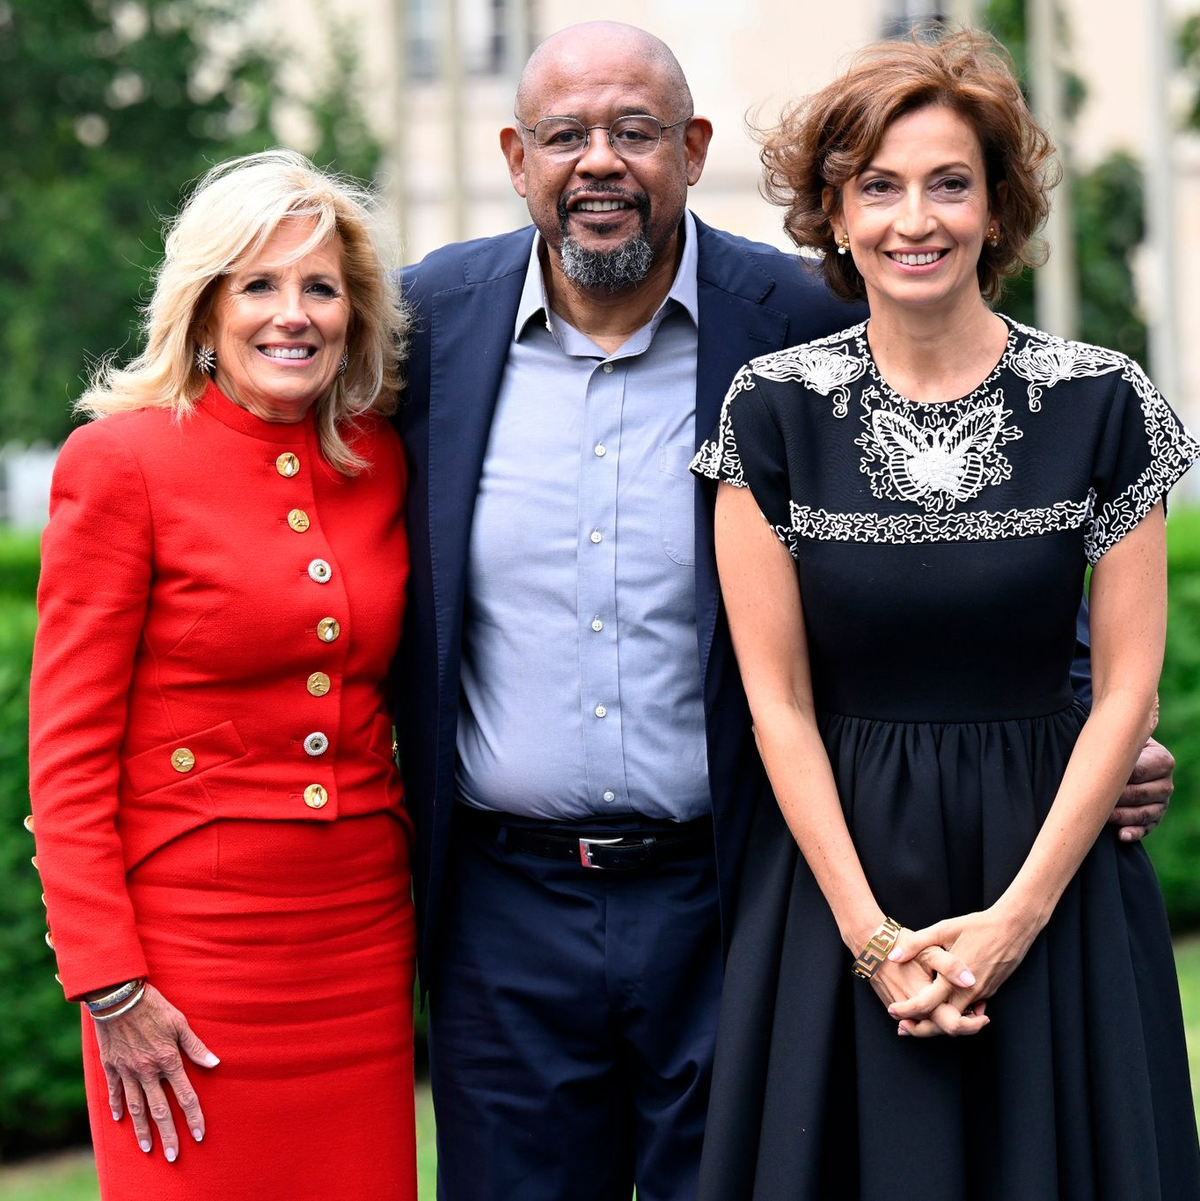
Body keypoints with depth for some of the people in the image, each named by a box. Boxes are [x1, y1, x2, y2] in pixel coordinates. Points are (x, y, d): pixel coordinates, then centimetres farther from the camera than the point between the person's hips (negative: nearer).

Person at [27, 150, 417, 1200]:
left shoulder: (382, 462, 7)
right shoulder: (122, 461, -6)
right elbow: (67, 754, -7)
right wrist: (110, 987, -12)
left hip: (365, 938, 4)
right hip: (194, 941, -4)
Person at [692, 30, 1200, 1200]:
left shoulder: (1103, 400, -3)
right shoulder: (773, 408, -2)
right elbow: (777, 694, -3)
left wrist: (1019, 913, -10)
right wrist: (870, 933, -9)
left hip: (1054, 864, 0)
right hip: (836, 862, 0)